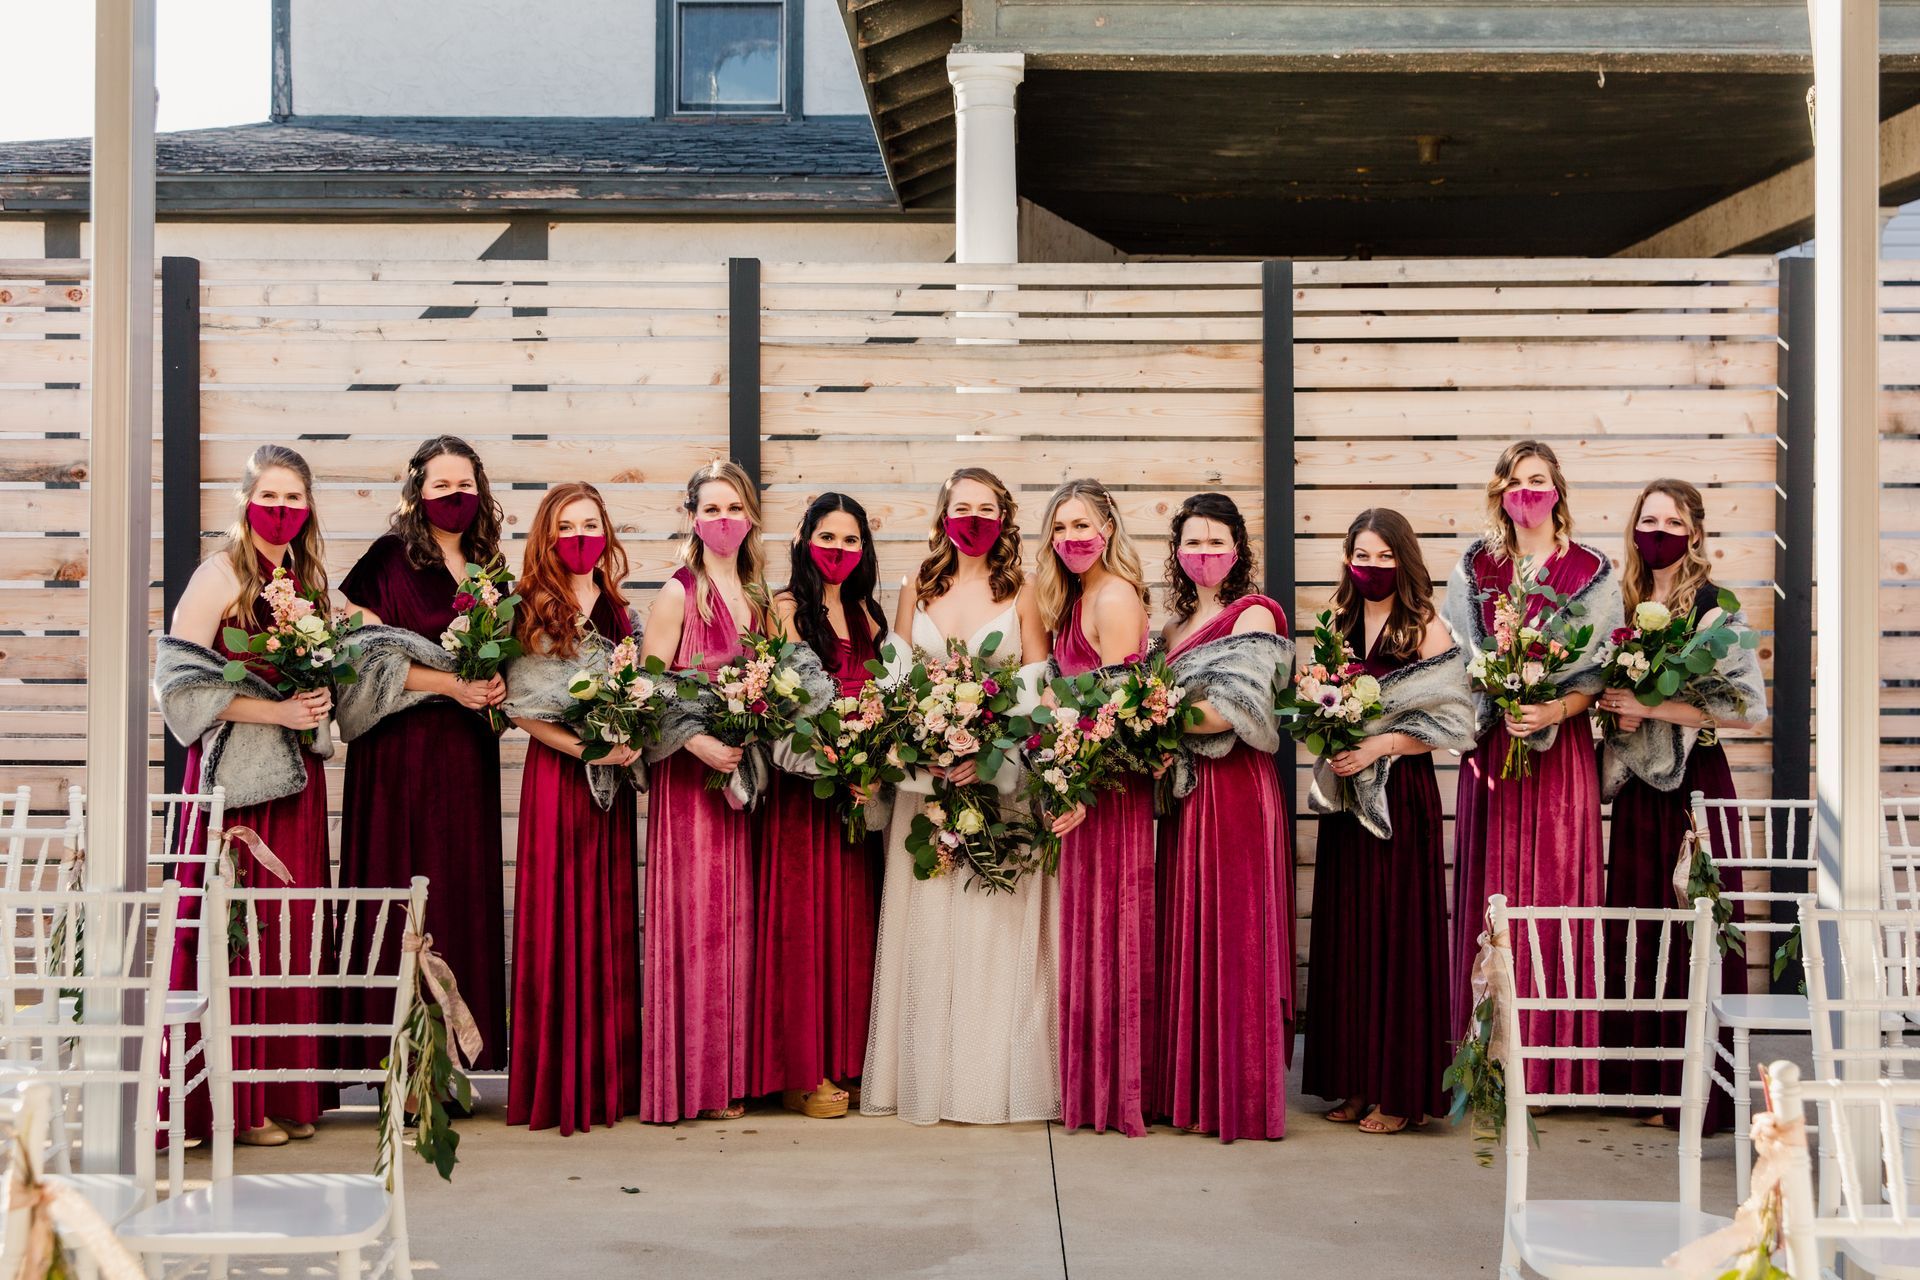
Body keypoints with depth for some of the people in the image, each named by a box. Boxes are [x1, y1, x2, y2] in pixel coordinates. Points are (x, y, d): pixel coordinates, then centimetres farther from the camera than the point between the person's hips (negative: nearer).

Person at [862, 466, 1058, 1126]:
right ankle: (927, 1076, 9)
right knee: (927, 922, 3)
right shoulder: (917, 590, 11)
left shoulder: (1022, 594, 3)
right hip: (926, 775, 2)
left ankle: (997, 1076, 5)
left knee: (995, 920, -2)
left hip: (1001, 775, -2)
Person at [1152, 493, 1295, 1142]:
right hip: (1186, 788, 7)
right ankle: (1189, 1093, 13)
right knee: (1184, 935, 7)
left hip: (1235, 789, -7)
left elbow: (1236, 710, -15)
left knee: (1230, 935, -5)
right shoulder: (1178, 625, 17)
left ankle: (1239, 1095, 2)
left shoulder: (1253, 614, -5)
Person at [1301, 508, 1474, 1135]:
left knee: (1398, 933, -3)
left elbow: (1448, 724, -8)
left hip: (1401, 797, -5)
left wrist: (1378, 744, -16)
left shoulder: (1426, 629, -4)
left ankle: (1401, 1091, 4)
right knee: (1345, 935, 5)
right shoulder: (1342, 624, 12)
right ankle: (1355, 1082, 13)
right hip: (1345, 799, 5)